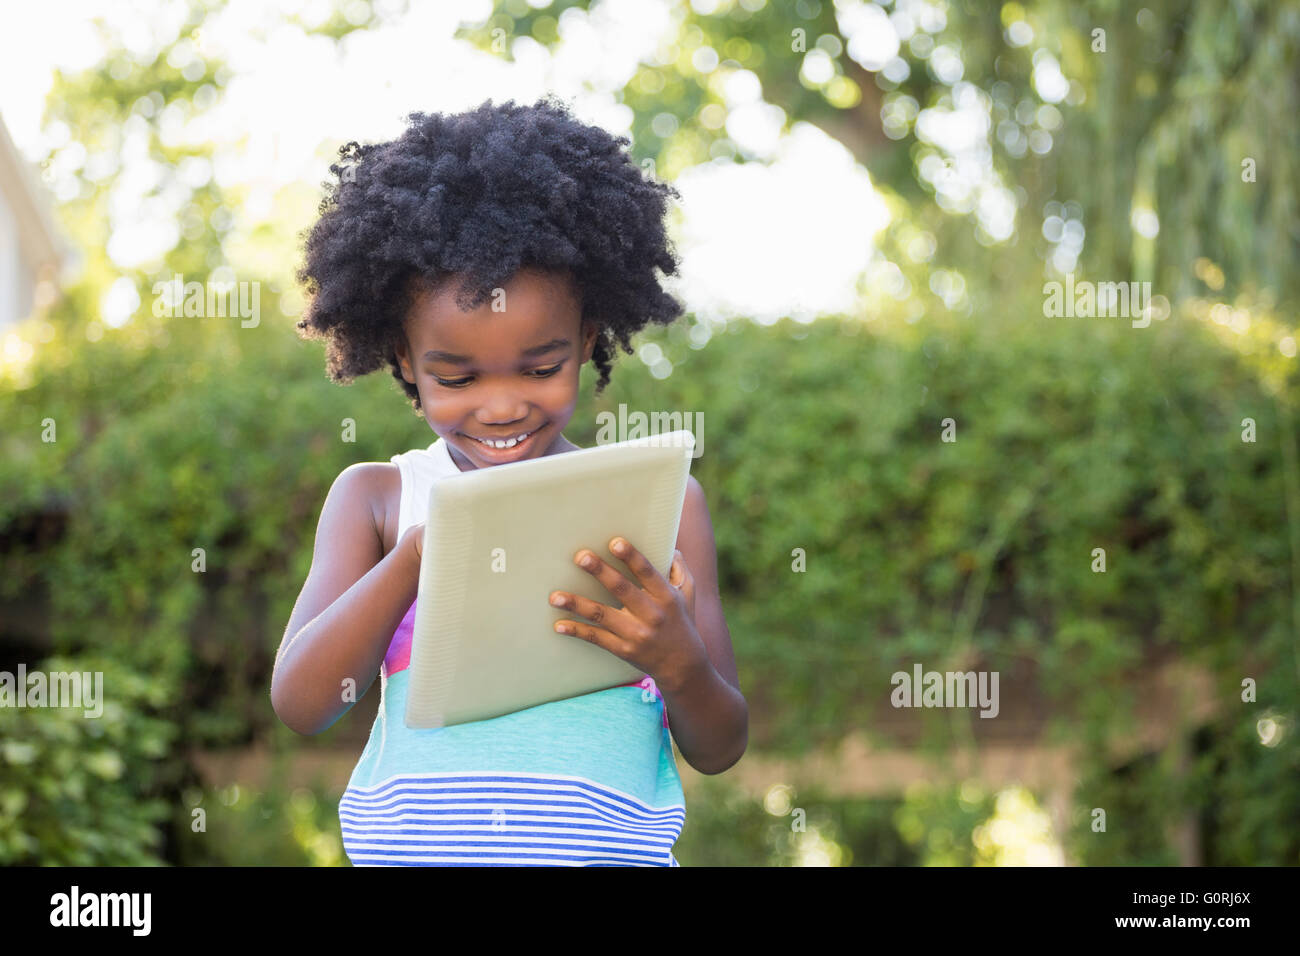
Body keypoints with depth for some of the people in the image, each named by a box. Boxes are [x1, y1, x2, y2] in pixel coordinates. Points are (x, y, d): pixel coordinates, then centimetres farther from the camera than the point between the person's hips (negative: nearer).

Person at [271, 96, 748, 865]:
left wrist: (679, 663, -9)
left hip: (606, 847, -2)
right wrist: (418, 555, -11)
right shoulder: (376, 499, 14)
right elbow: (299, 705, 2)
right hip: (411, 845, 2)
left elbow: (719, 749, 13)